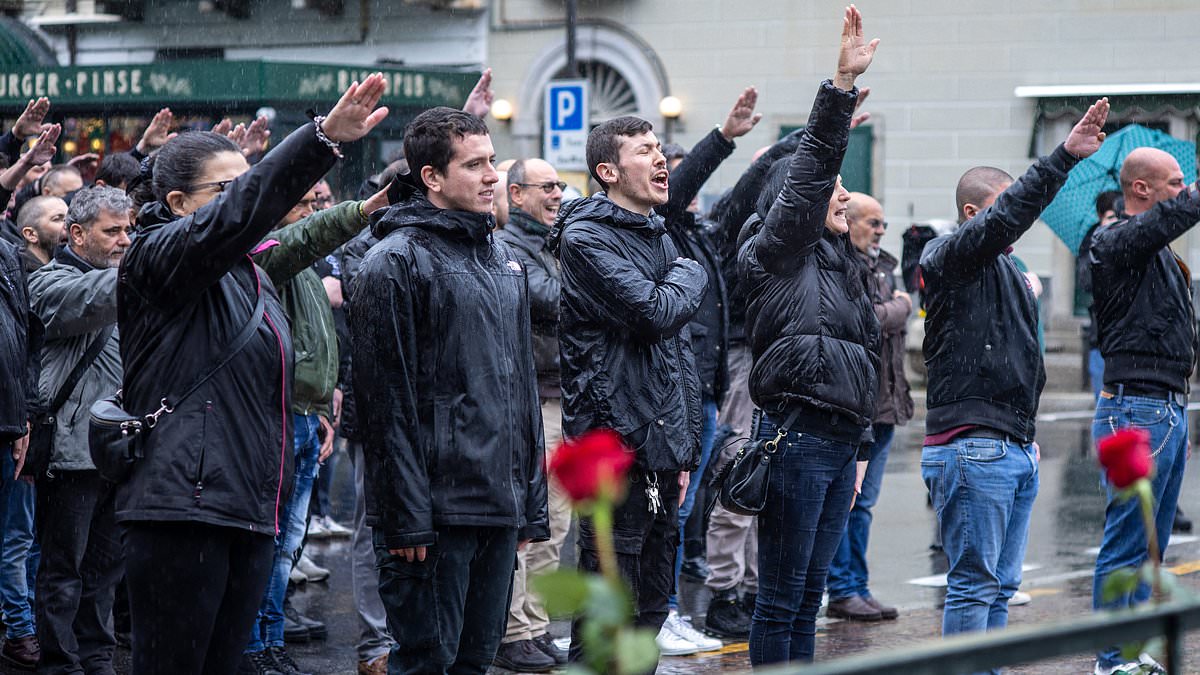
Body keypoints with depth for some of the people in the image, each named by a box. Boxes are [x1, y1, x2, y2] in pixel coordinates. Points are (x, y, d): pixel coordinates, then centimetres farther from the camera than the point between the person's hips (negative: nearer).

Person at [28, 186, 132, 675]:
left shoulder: (123, 279, 20)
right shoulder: (52, 282, -6)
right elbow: (96, 297, -29)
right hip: (73, 447, -7)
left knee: (105, 563, 13)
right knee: (64, 567, -1)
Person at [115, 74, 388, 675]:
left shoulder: (252, 277, 21)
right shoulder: (159, 259, -7)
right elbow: (236, 214, -26)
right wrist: (324, 139, -36)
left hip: (252, 512, 9)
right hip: (181, 507, -9)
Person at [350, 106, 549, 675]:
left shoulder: (503, 261, 17)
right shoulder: (397, 262, -9)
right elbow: (385, 400, -14)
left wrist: (532, 502, 16)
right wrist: (406, 517, -17)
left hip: (500, 509, 8)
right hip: (436, 510, -8)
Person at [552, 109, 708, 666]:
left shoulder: (660, 240, 18)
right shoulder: (587, 238, -10)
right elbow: (655, 312, -23)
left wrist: (687, 450, 19)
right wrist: (690, 274, -1)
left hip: (662, 452, 9)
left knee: (652, 609, 13)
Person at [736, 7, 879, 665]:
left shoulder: (841, 265, 20)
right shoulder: (775, 256, -5)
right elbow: (808, 171, -18)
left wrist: (858, 446, 23)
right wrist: (842, 84, -25)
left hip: (839, 441, 9)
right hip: (796, 435, -9)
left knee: (808, 593, 12)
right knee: (780, 598, -4)